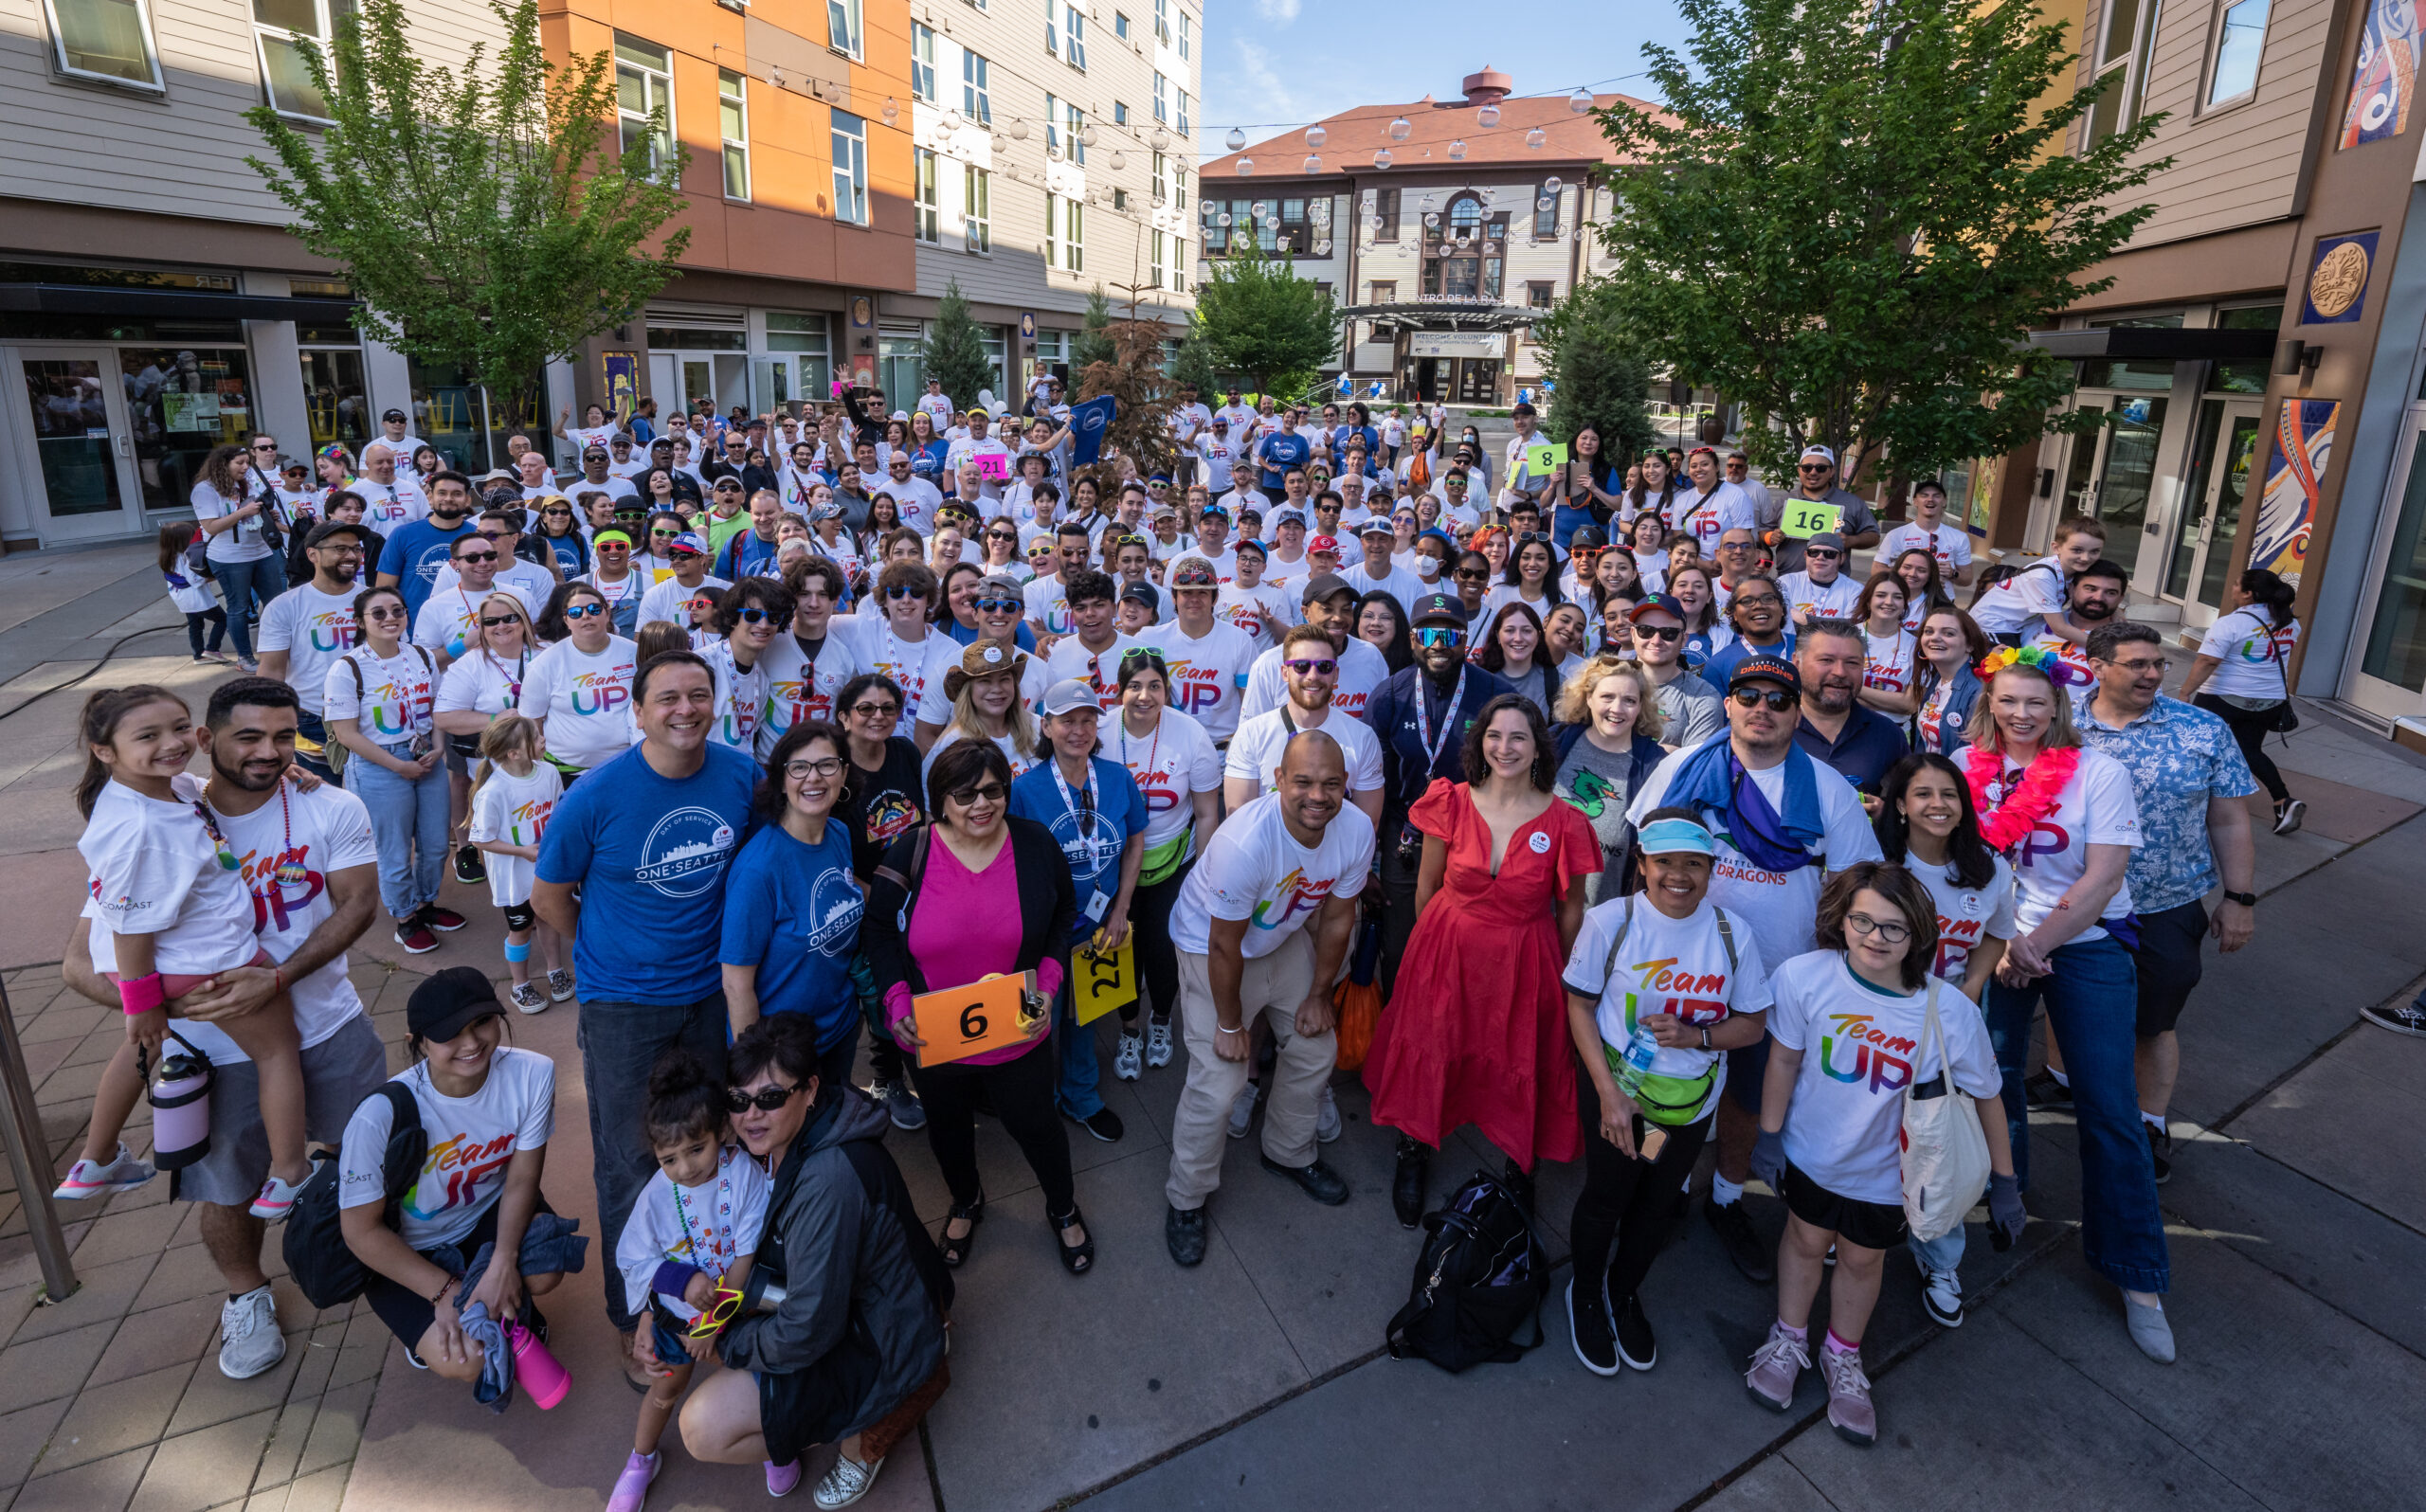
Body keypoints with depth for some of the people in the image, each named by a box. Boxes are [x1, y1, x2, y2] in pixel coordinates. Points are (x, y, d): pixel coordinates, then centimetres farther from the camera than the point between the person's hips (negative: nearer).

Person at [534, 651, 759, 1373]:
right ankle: (634, 1315, 27)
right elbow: (549, 896, -3)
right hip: (623, 1001, -3)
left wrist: (723, 942, 7)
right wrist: (609, 953, 5)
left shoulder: (744, 777, -9)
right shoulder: (596, 795, -17)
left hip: (711, 989, 3)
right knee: (630, 1164, 6)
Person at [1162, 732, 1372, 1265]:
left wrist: (1318, 995, 3)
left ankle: (1290, 1153, 41)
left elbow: (1337, 917, -6)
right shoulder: (1246, 841, -39)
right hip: (1210, 945, -6)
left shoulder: (1357, 830, -22)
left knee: (1316, 1048, 14)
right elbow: (1225, 946, -26)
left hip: (1285, 937, 6)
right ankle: (1186, 1200, 16)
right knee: (1219, 1081, -8)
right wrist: (1230, 1024, -14)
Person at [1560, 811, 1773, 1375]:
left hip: (1691, 1101, 3)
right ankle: (1585, 1294, 41)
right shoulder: (1610, 920, -18)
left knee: (1657, 1202, 19)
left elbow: (1754, 1023, -2)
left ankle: (1624, 1294, 46)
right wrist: (1609, 1094, -17)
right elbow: (1579, 1006, -11)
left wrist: (1695, 1036, -23)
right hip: (1615, 1091, -2)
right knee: (1606, 1197, 13)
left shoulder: (1731, 932, -11)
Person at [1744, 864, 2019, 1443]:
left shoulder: (1951, 1013, -27)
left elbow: (1985, 1099, -11)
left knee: (1862, 1260, 22)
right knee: (1806, 1241, 23)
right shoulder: (1805, 977, -27)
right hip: (1812, 1151, 0)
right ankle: (1789, 1340, 50)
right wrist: (1769, 1134, -3)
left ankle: (1843, 1358, 50)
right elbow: (1785, 1058, -11)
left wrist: (2004, 1182, -2)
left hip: (1887, 1172, 0)